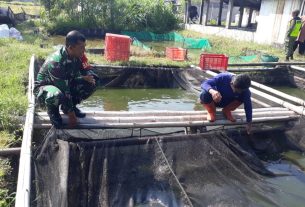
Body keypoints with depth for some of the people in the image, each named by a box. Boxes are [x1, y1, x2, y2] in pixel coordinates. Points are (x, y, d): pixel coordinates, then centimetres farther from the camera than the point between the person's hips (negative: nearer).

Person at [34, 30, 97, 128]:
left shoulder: (76, 57, -12)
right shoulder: (55, 62, -34)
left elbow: (74, 77, 2)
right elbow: (64, 90, -32)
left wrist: (85, 78, -22)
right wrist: (71, 114, -26)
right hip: (44, 88, -7)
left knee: (91, 84, -12)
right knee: (57, 95, -43)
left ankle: (68, 106, 7)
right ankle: (53, 111, -5)